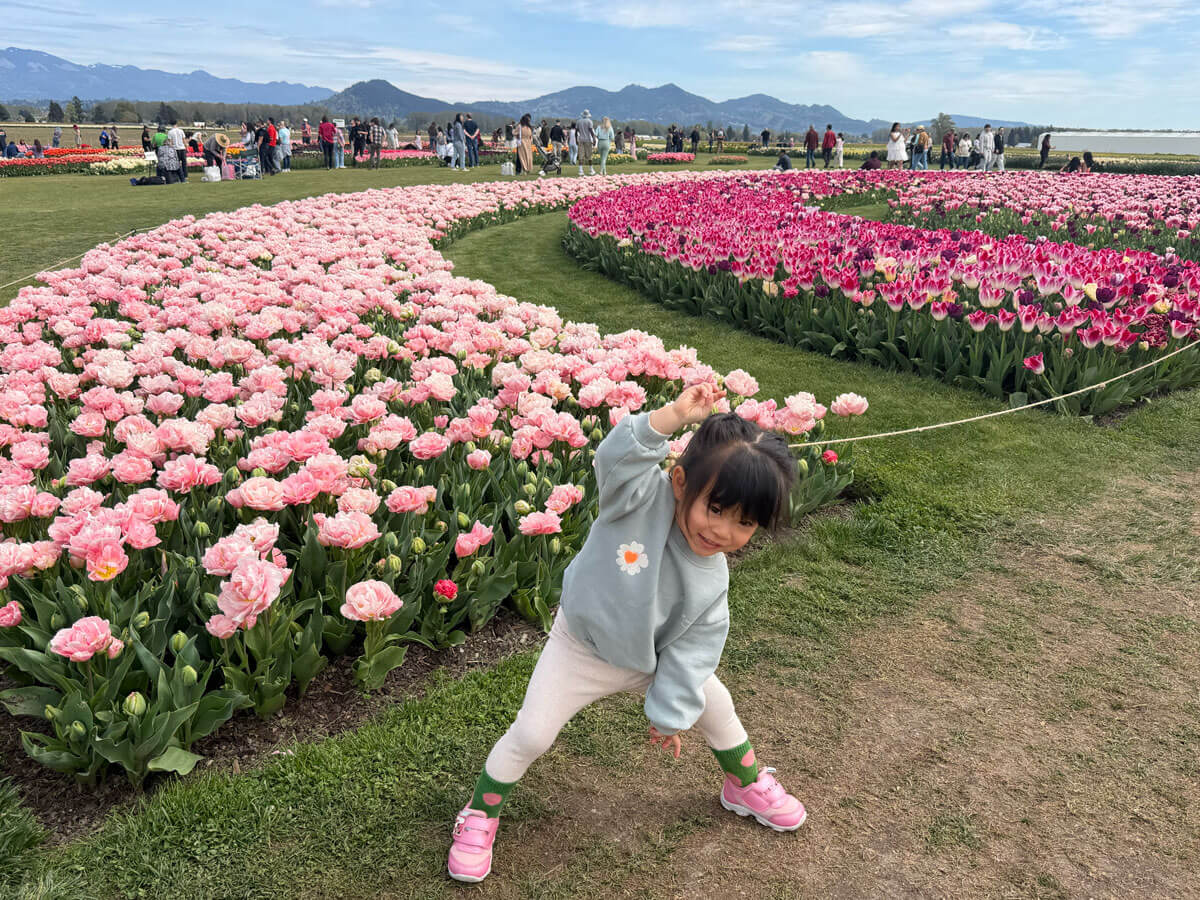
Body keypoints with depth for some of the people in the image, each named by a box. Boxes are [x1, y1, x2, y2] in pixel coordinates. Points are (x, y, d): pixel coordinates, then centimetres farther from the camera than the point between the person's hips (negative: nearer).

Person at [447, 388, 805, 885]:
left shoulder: (712, 579, -21)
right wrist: (676, 414, -64)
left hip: (650, 658, 4)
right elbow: (617, 454, -54)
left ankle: (746, 786, 49)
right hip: (580, 648, -4)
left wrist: (669, 712, -9)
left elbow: (692, 648, -12)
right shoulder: (643, 495, -33)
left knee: (715, 706, 17)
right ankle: (479, 815, 25)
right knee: (530, 735, -3)